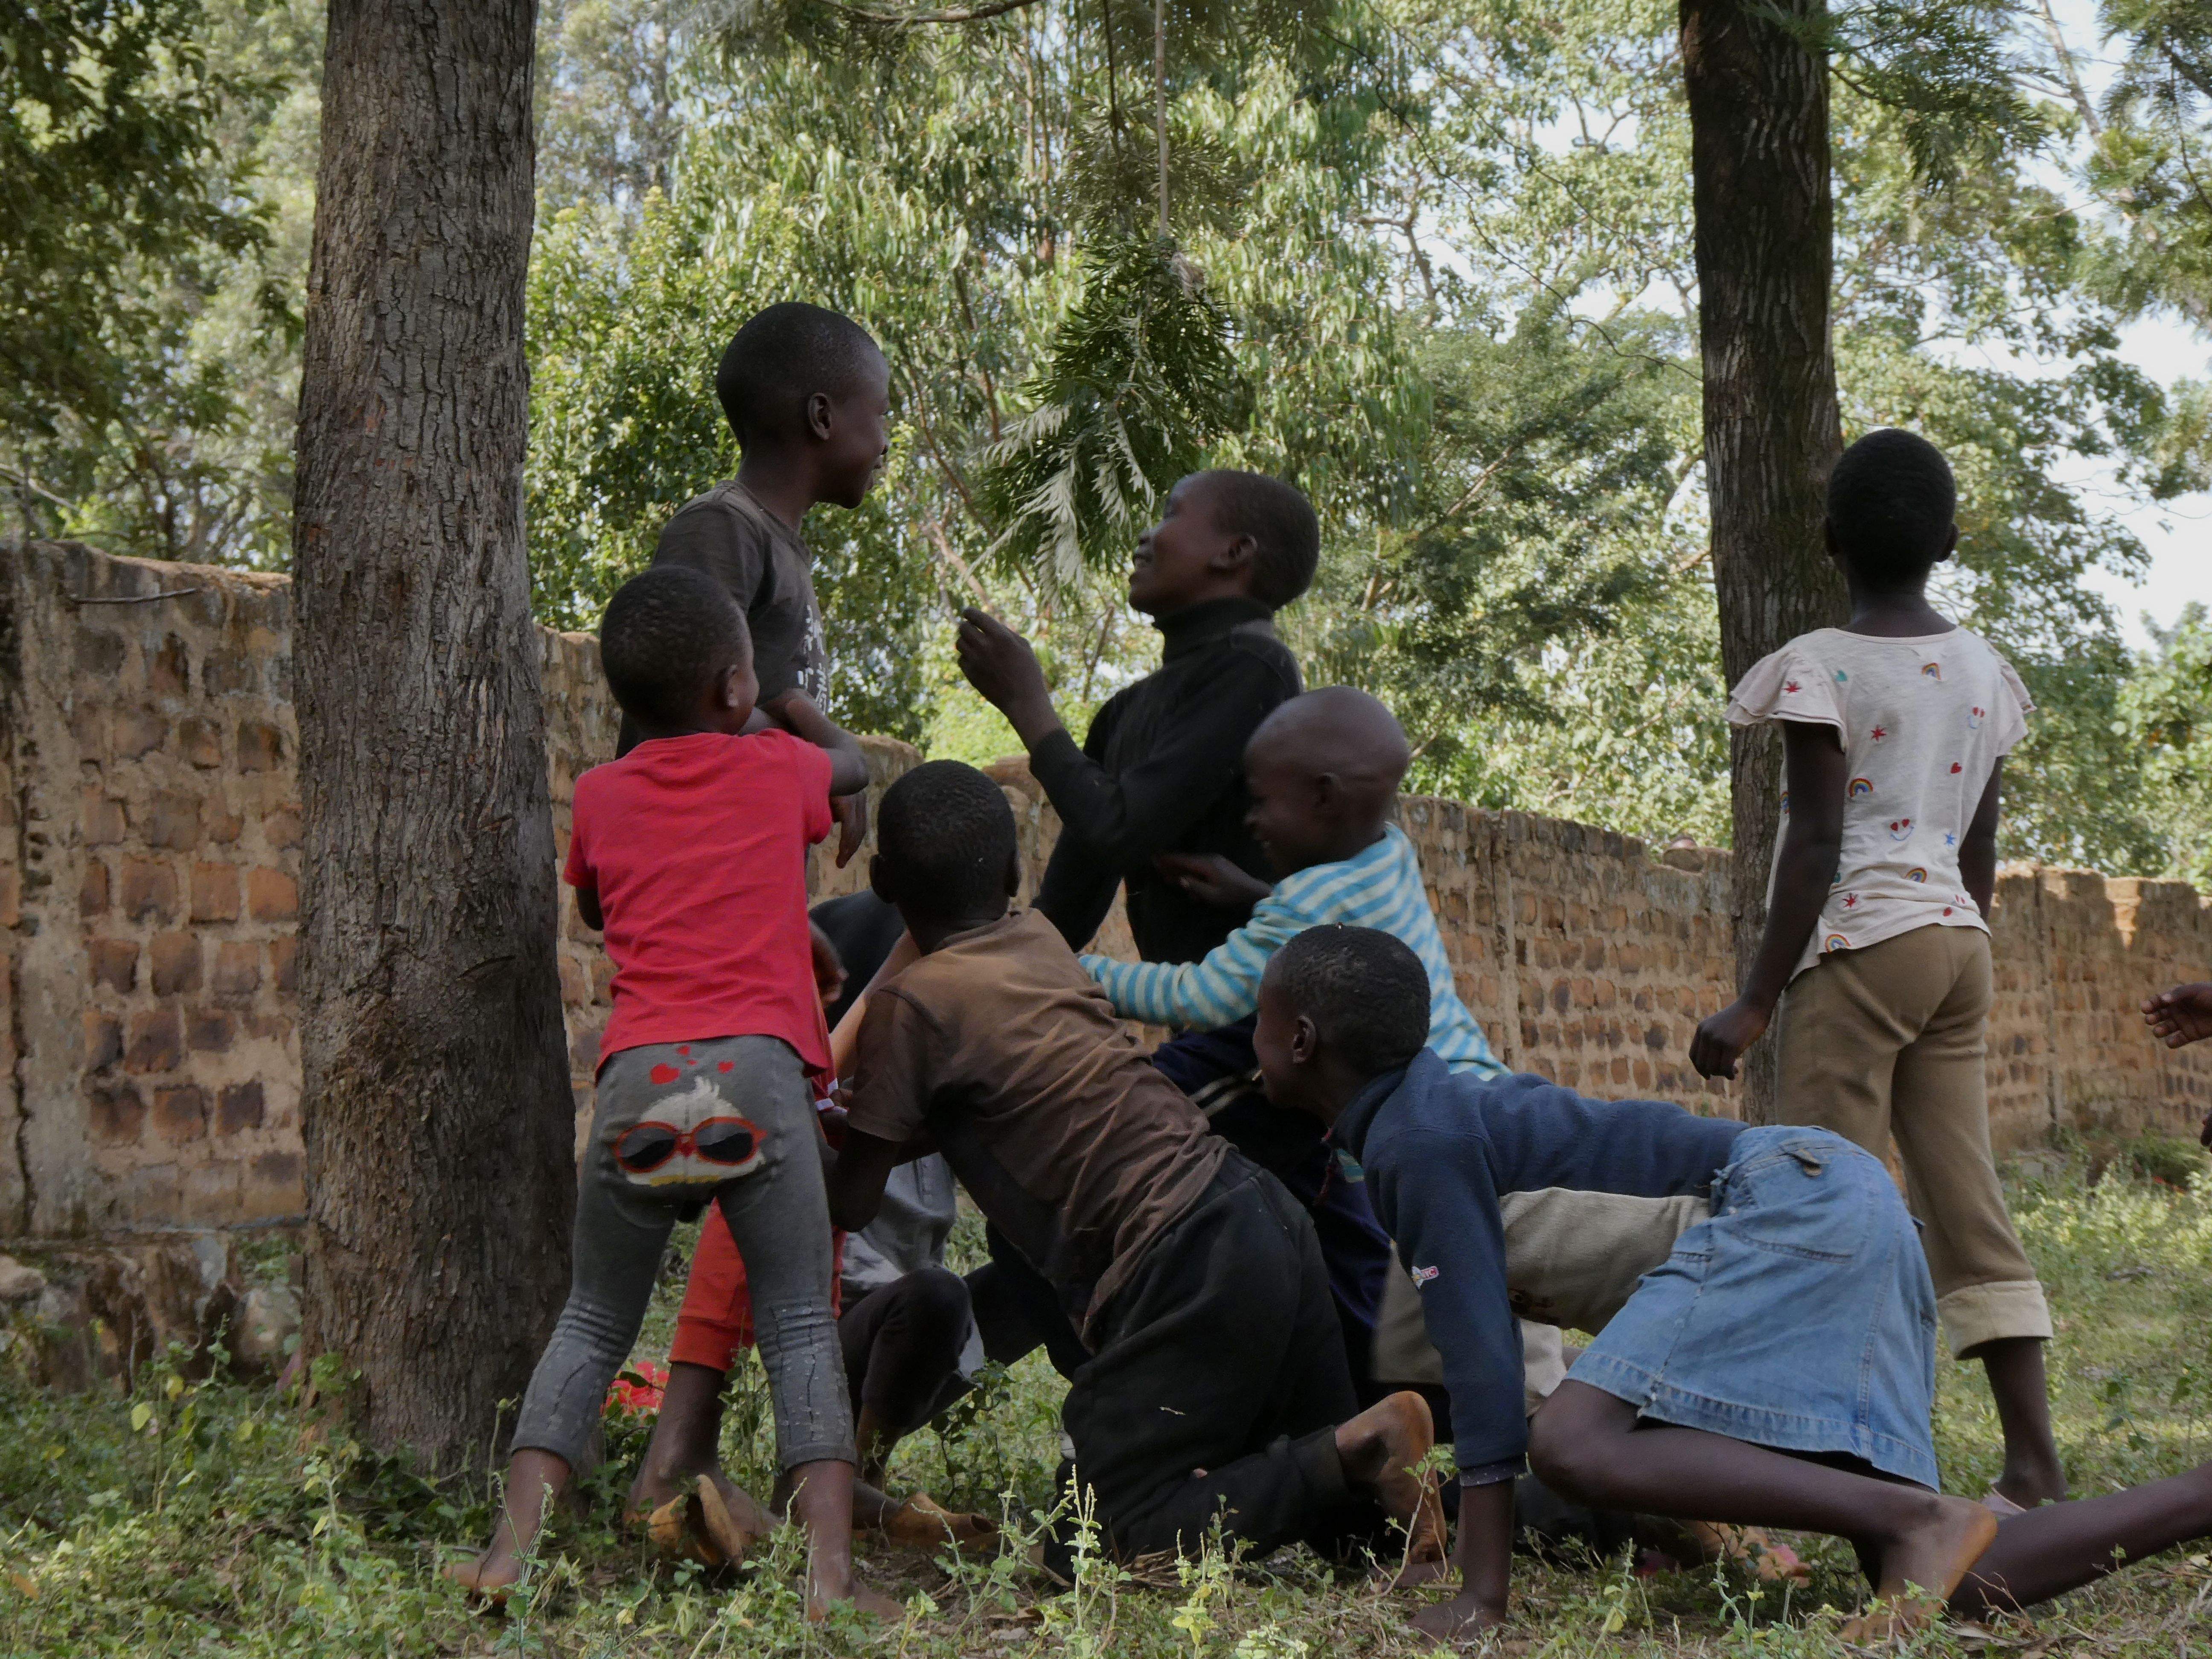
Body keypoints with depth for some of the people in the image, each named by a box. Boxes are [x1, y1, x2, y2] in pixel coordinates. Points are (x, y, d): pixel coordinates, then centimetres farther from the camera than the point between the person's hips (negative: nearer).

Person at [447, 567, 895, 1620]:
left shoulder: (601, 795, 17)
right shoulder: (777, 770, 14)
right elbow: (853, 765, 38)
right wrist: (795, 709, 55)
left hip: (639, 1071, 2)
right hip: (760, 1061, -2)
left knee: (593, 1324, 15)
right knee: (801, 1325, 2)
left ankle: (514, 1543, 4)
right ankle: (830, 1567, -10)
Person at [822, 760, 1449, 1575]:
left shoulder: (912, 1003, -4)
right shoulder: (1040, 941, 17)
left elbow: (849, 1203, 3)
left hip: (1185, 1262, -8)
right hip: (1266, 1217, 8)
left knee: (1092, 1547, -8)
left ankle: (1353, 1452, -16)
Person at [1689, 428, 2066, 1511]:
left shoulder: (1820, 668, -7)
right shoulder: (1983, 671, 12)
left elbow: (1816, 845, -12)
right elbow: (1980, 849, 15)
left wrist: (1756, 1001, -10)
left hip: (1860, 944, -7)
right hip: (1957, 942, 7)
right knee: (1967, 1204, 7)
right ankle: (2035, 1463, 5)